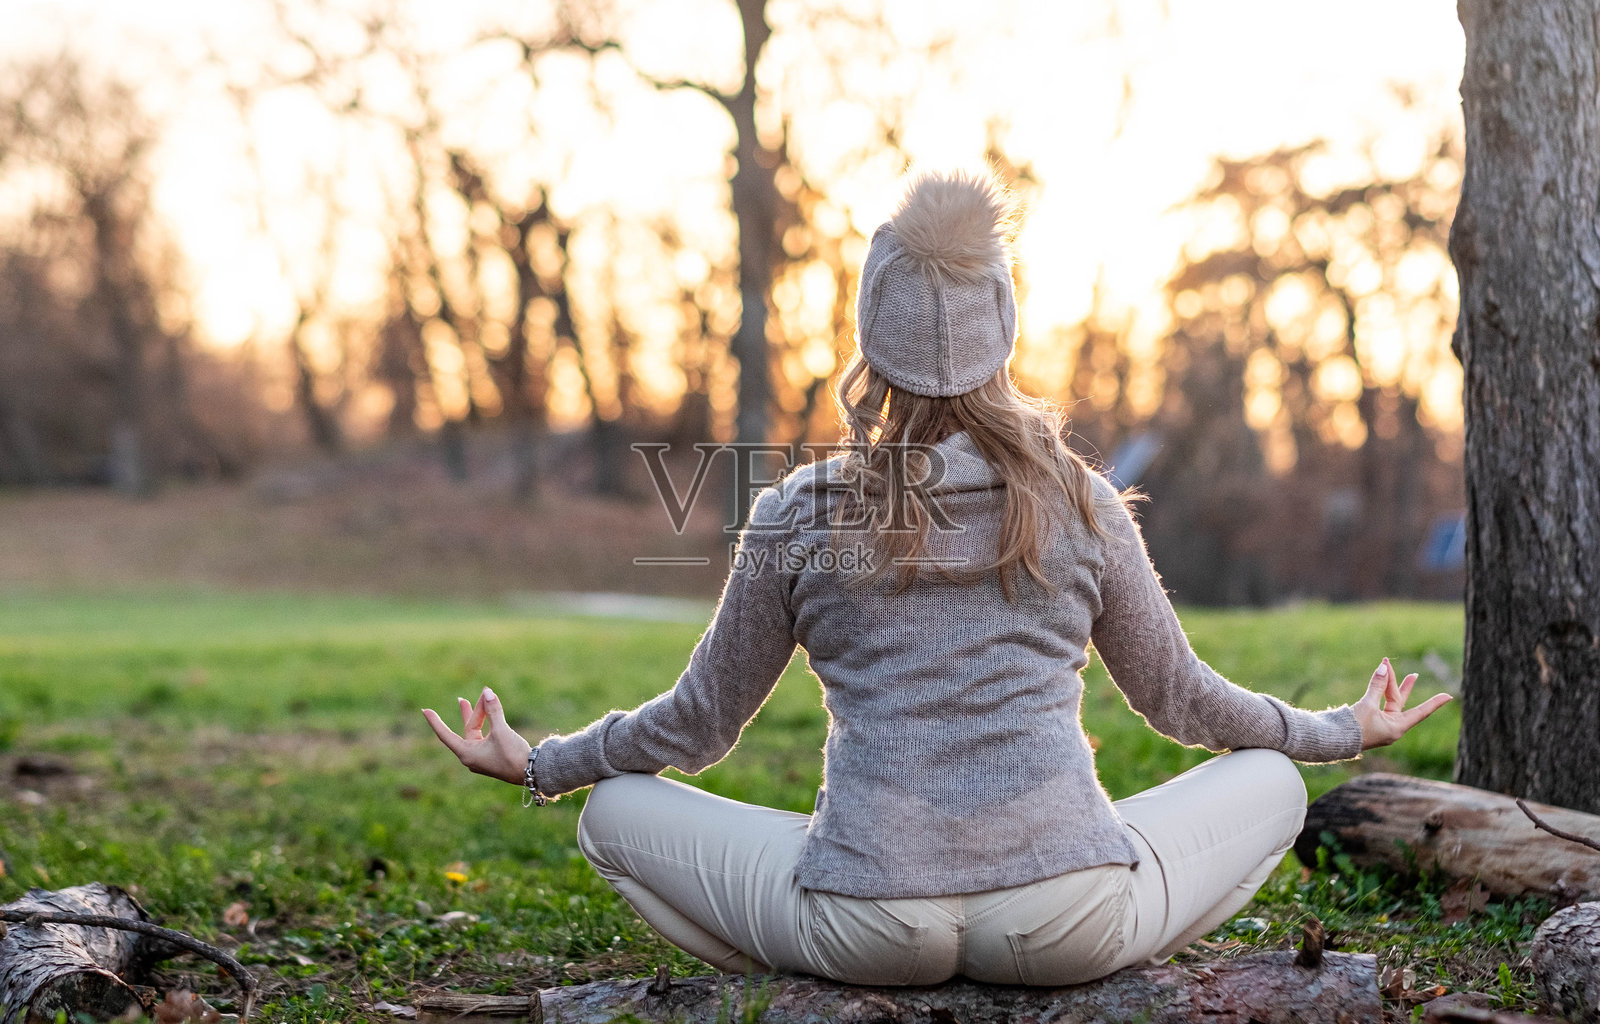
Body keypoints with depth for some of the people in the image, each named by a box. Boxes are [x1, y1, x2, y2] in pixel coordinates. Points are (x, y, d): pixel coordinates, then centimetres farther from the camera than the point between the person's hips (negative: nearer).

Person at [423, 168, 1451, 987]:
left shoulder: (800, 515, 3)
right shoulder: (1082, 503, 5)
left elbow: (702, 719, 12)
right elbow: (1181, 700, 16)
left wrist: (538, 763, 29)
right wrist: (1341, 730, 34)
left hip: (865, 922, -1)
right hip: (1069, 923, 1)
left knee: (616, 811, 20)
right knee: (1272, 783, 26)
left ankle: (838, 983, 8)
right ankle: (1088, 968, 10)